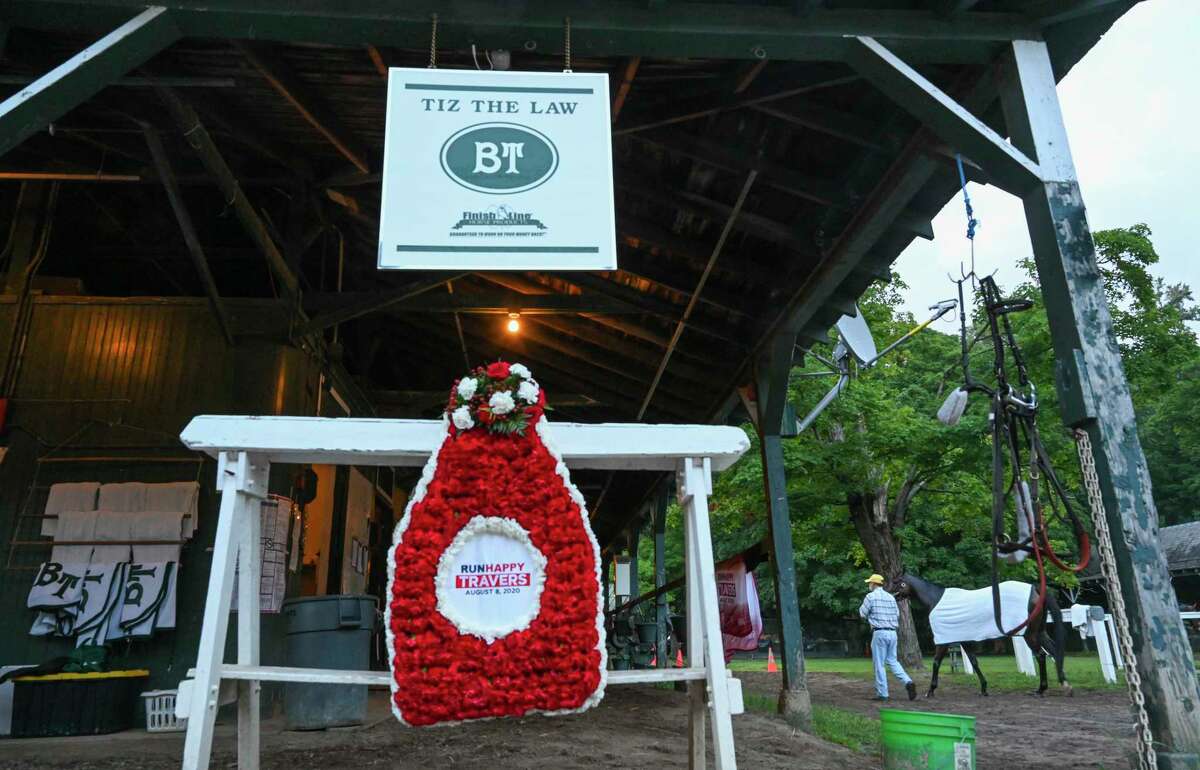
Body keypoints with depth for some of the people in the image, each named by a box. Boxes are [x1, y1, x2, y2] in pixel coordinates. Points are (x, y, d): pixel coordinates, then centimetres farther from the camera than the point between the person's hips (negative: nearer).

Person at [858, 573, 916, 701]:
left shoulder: (871, 596, -6)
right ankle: (908, 681, -2)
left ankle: (882, 693, 4)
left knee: (879, 664, 2)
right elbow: (897, 615, 13)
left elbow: (863, 614, -4)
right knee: (892, 661, 17)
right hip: (893, 632, 6)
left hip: (879, 633, -6)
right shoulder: (891, 597, 11)